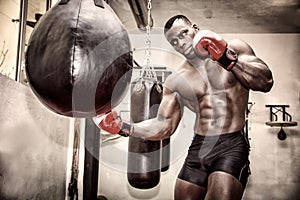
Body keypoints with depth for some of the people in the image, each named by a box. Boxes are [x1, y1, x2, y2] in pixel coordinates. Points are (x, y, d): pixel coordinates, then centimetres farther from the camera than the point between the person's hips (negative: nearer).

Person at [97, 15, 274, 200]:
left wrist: (228, 59, -18)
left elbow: (266, 83, -8)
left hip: (231, 145, -3)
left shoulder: (235, 48, 3)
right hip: (197, 148, 4)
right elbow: (164, 127, 11)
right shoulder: (176, 81, 9)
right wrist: (125, 128, -2)